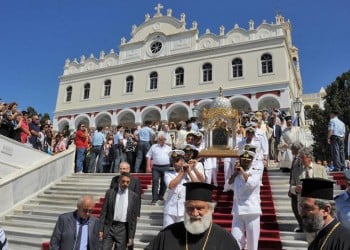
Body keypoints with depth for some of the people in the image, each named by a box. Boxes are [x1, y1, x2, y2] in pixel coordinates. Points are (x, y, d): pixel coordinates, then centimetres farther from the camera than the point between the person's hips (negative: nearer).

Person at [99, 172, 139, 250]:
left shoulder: (133, 196, -2)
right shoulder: (110, 192, 0)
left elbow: (133, 218, 0)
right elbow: (103, 212, 2)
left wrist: (131, 236, -1)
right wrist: (100, 229, -2)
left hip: (123, 229, 0)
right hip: (109, 227, 1)